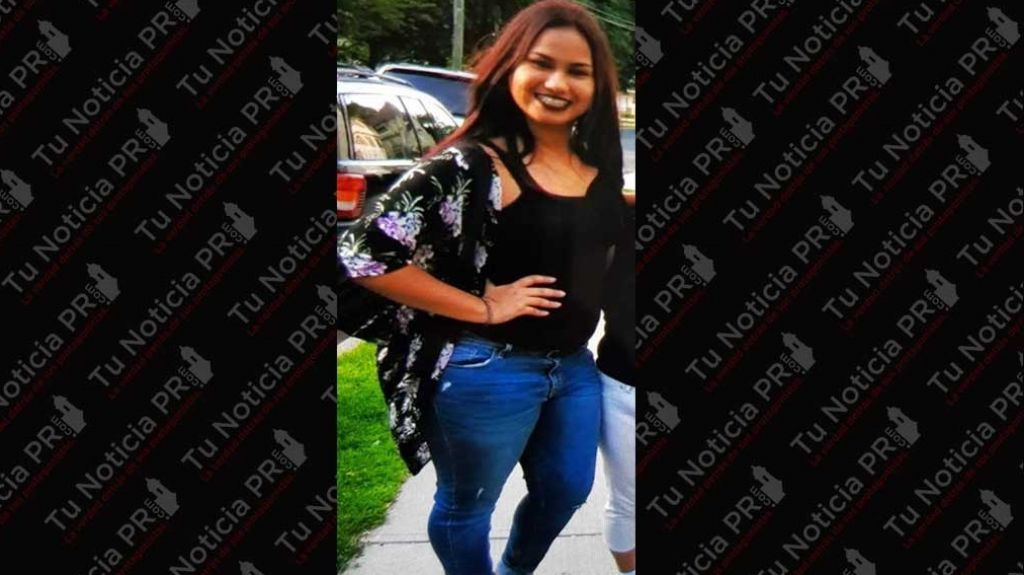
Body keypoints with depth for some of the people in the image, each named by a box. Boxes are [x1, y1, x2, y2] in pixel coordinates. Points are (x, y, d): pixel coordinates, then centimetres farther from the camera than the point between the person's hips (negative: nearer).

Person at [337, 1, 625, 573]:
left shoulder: (597, 163, 1)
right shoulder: (470, 166, -20)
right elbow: (364, 252, -25)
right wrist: (482, 307, -21)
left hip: (575, 365, 7)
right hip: (487, 372, -7)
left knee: (567, 490, 23)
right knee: (467, 507, 13)